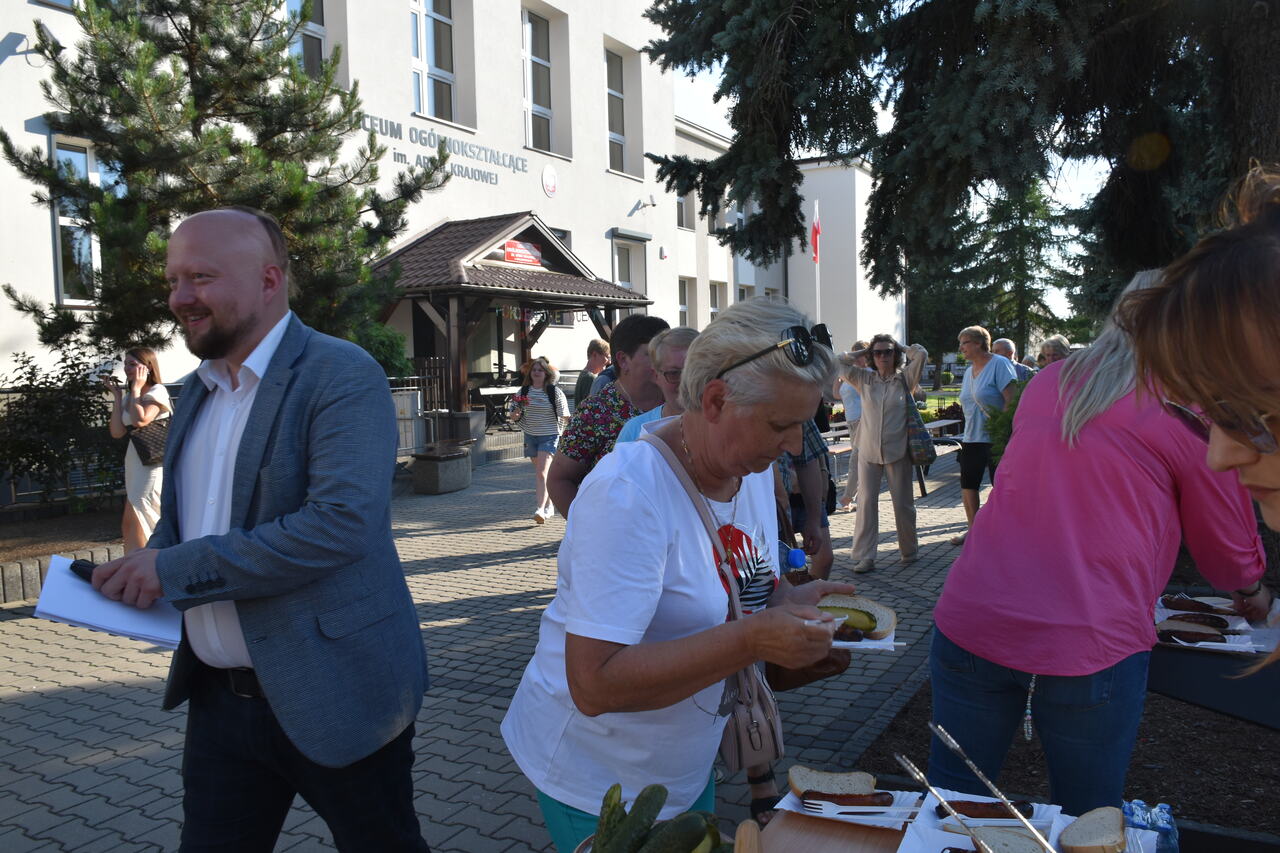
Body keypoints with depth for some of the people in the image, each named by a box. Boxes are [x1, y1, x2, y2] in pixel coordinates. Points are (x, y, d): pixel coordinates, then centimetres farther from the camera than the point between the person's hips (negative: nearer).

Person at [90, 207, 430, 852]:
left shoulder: (343, 375, -15)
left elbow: (340, 524, -27)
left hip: (331, 697, -7)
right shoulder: (199, 389, 11)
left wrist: (176, 569, -22)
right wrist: (140, 570, 1)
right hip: (219, 696, 7)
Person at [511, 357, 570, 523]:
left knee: (542, 472, -16)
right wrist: (515, 415, -9)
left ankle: (541, 509, -20)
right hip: (530, 436, 5)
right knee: (539, 471, 15)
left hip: (549, 436, -5)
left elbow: (564, 415, -3)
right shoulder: (524, 391, 4)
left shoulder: (555, 392, -8)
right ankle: (549, 506, 31)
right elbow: (516, 413, 10)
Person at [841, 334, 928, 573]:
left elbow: (922, 354, -7)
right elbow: (840, 362, 4)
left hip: (897, 452, -1)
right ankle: (864, 557, 1)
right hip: (868, 452, 1)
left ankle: (908, 551, 25)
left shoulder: (904, 378, 3)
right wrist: (863, 352, 10)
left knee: (903, 503, 7)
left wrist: (901, 348, 8)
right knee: (866, 502, -3)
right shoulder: (864, 379, 7)